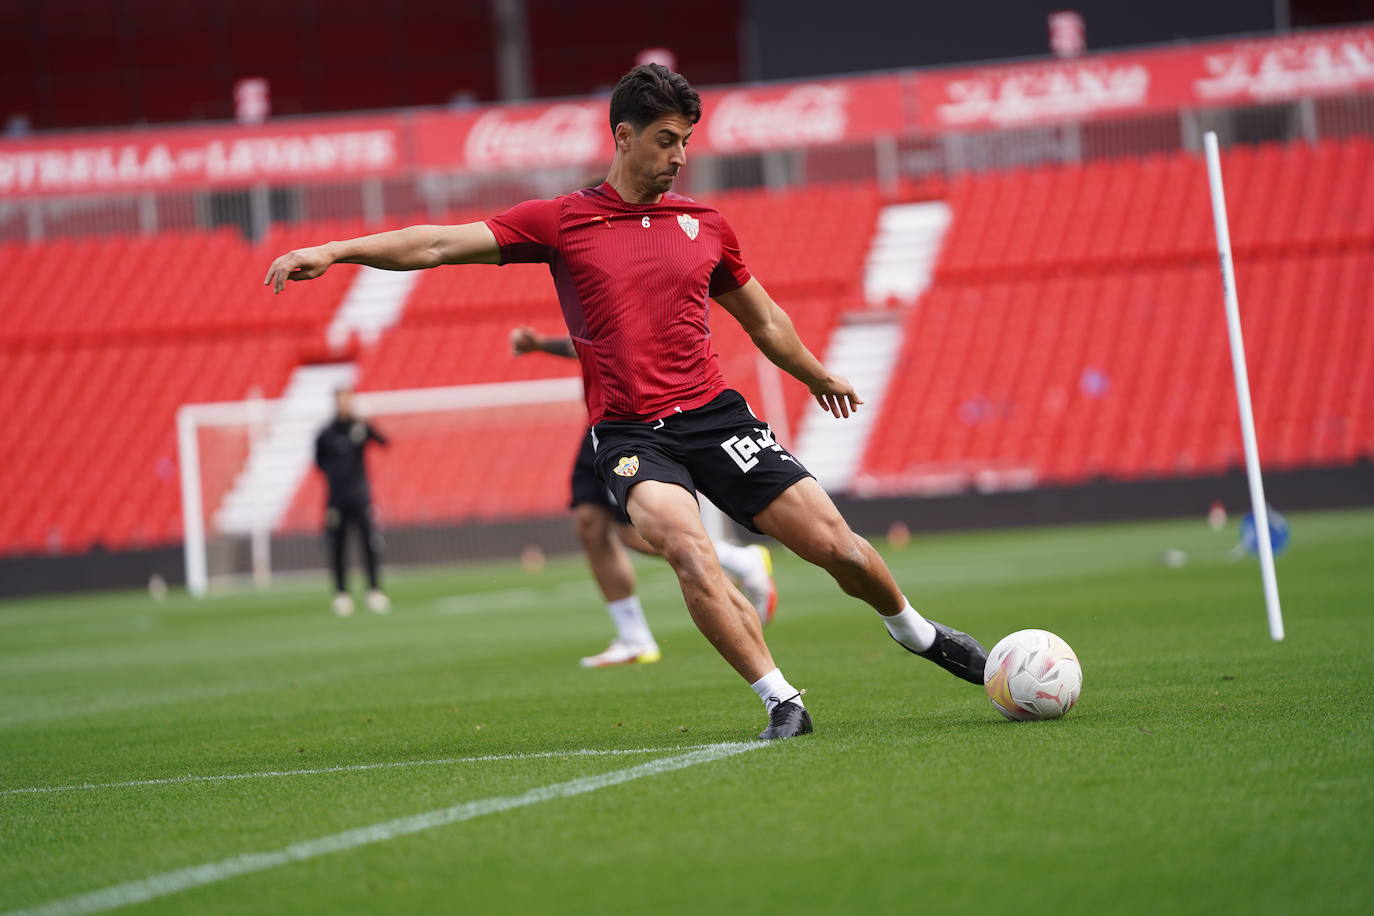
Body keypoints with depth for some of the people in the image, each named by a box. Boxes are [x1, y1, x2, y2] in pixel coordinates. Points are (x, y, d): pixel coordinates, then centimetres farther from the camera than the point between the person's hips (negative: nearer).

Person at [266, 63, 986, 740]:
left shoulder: (704, 224, 10)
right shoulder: (560, 221, 1)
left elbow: (763, 320, 26)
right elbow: (440, 244, -4)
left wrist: (819, 378, 37)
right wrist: (331, 251, -13)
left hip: (713, 412, 3)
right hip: (628, 433, -3)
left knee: (837, 545, -3)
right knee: (687, 547, -31)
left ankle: (917, 633, 27)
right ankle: (779, 699, -21)